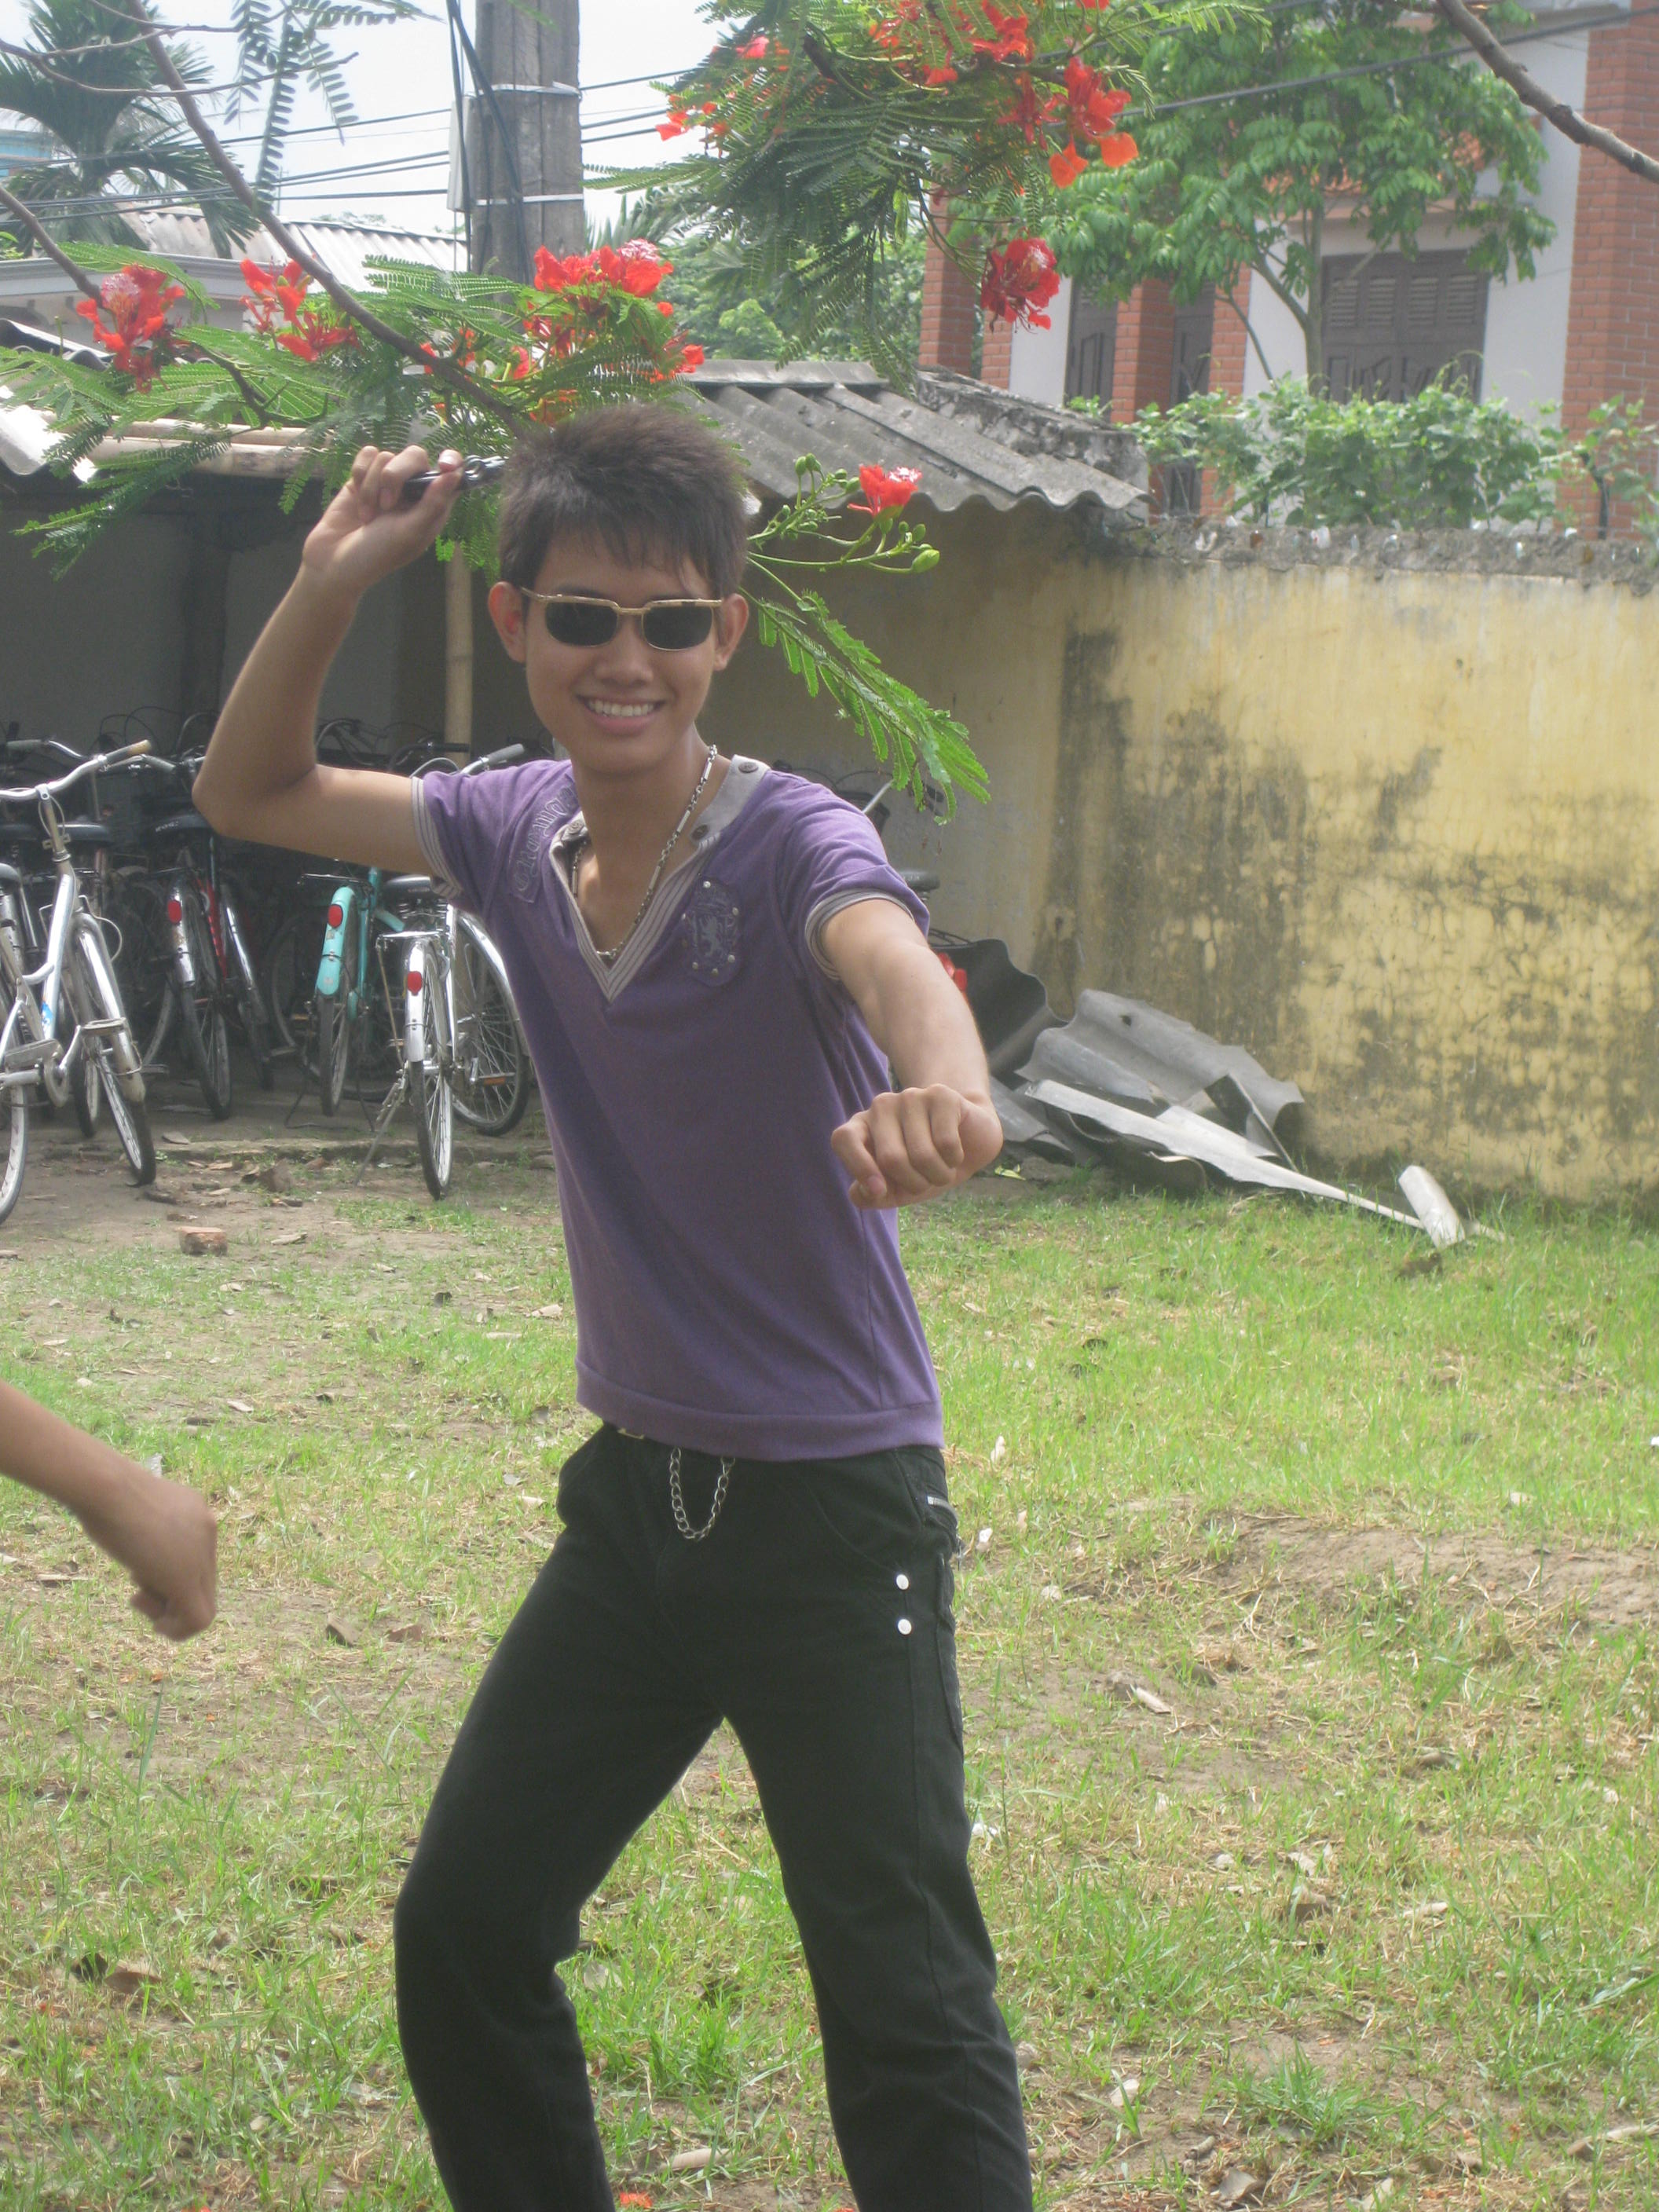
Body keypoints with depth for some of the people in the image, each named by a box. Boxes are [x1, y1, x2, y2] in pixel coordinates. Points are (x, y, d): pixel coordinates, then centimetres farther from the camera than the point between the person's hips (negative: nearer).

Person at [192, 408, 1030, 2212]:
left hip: (830, 1506, -6)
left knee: (906, 2013, -7)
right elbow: (249, 793, 14)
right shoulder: (516, 828, 0)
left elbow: (889, 957, -42)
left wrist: (942, 1094, -66)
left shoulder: (788, 841, -19)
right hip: (634, 1495, 6)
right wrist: (329, 585, -4)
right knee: (461, 1933, 13)